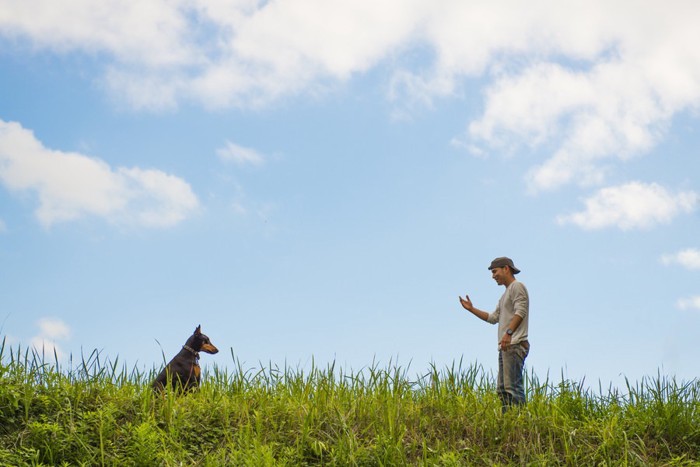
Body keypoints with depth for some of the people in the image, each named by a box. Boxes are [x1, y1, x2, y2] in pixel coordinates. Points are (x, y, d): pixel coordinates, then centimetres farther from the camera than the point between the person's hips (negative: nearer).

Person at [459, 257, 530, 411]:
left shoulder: (517, 286, -2)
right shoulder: (505, 294, 27)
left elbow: (520, 311, -17)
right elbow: (493, 318, 28)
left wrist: (509, 332, -29)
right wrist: (471, 309, 24)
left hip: (515, 345, -10)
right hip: (505, 346, 10)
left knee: (513, 386, -17)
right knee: (502, 389, 6)